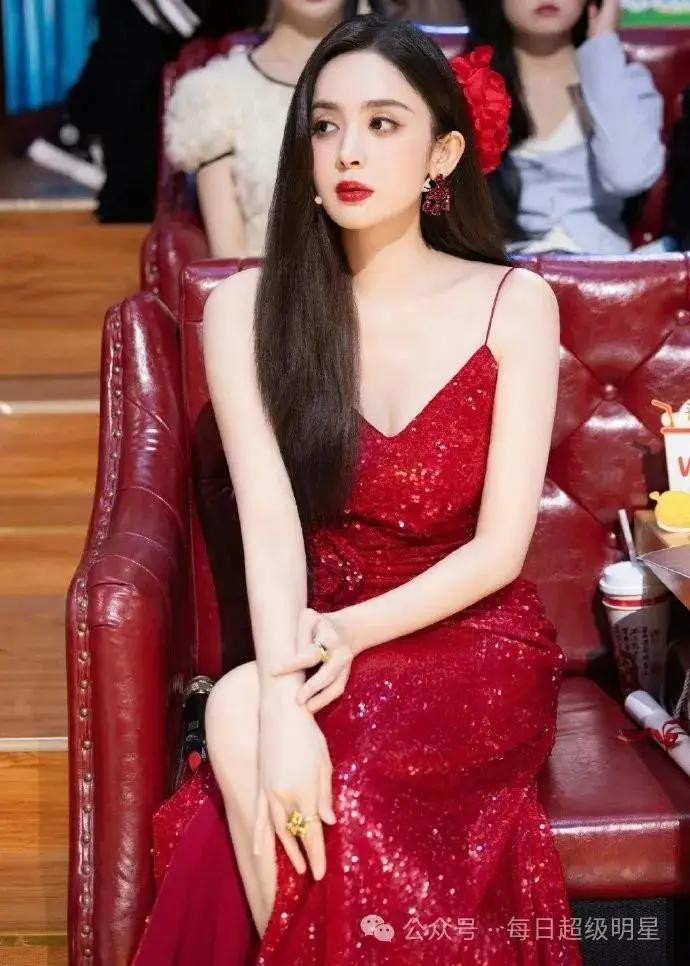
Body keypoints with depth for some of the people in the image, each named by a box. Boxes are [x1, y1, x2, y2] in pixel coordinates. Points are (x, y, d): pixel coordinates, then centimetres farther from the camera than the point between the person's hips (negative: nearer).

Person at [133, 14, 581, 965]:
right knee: (256, 718, -33)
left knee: (237, 715, -30)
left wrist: (353, 633, -23)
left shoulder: (515, 305, -6)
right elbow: (270, 519, -16)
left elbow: (499, 548, -9)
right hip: (325, 642, 2)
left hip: (480, 648, -2)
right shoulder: (248, 309, -4)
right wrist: (285, 703, -32)